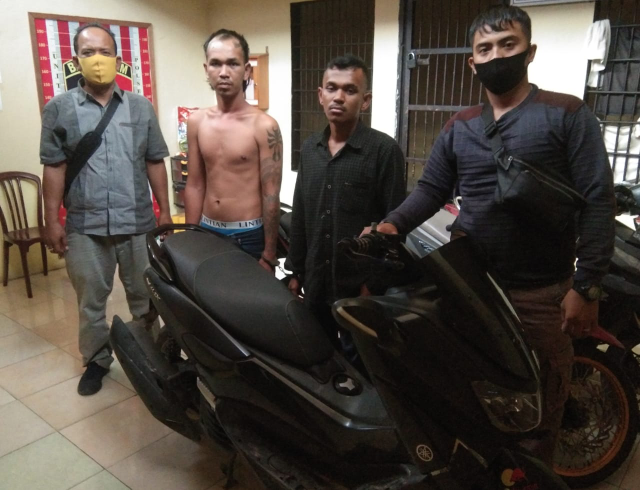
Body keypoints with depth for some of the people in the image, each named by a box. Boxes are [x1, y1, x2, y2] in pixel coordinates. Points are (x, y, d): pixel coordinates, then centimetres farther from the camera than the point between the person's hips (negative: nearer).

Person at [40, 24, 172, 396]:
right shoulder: (59, 109, 0)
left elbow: (155, 163, 6)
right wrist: (52, 221, -2)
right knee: (91, 300, 13)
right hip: (85, 225, 0)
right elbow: (54, 168, 1)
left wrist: (165, 211, 3)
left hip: (138, 221, 1)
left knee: (145, 296, 13)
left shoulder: (141, 107, 4)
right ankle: (97, 360, 32)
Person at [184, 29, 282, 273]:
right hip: (207, 233, 5)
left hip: (248, 236, -4)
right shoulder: (196, 122, 3)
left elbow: (271, 195, -11)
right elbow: (194, 185, 8)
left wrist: (269, 254, -10)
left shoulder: (264, 126, -12)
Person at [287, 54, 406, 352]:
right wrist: (295, 271, 12)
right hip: (316, 283, 5)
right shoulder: (309, 148, 7)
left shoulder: (384, 150, -11)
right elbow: (300, 217, 12)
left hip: (361, 285, -5)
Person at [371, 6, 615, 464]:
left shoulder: (568, 115, -4)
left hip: (542, 292, -3)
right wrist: (393, 224, -12)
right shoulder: (458, 127, 9)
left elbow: (597, 200, -9)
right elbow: (432, 188, 8)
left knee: (540, 401, 12)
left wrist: (586, 287, -15)